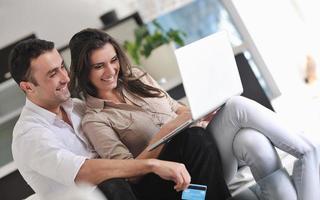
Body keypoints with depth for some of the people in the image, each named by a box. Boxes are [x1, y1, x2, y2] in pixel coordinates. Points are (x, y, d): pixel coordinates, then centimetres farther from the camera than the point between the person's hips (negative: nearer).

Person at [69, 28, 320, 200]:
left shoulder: (135, 77, 15)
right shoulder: (94, 120, -2)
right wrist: (165, 132, -23)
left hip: (200, 139, 6)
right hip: (188, 170, -6)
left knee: (255, 141, -29)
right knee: (235, 106, -27)